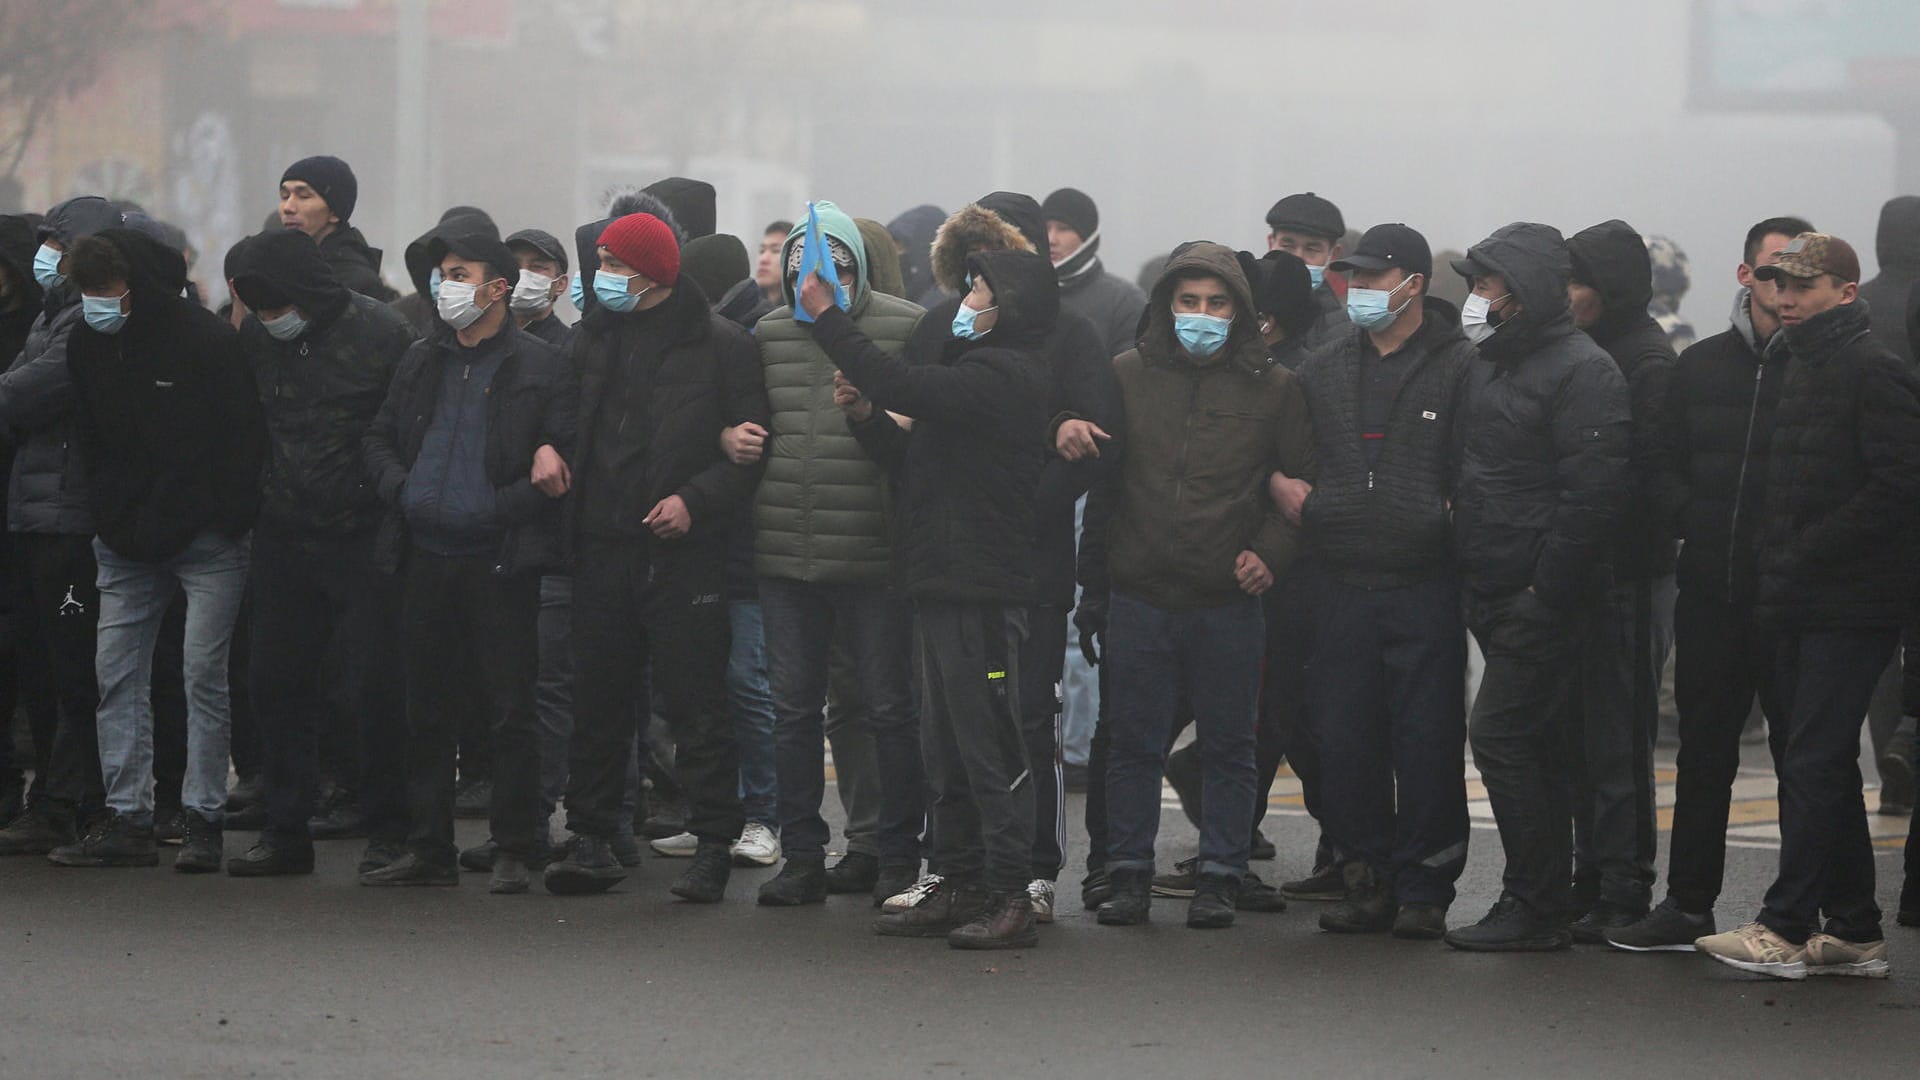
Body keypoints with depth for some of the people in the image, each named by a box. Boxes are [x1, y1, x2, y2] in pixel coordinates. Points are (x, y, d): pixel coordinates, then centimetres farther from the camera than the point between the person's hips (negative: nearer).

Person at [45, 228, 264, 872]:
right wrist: (108, 516, 9)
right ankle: (127, 820, 6)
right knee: (118, 673, 2)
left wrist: (230, 519, -11)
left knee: (204, 673, -7)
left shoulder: (202, 337, -13)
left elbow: (243, 434, -9)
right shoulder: (86, 343, 4)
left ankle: (204, 820, -2)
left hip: (205, 539, -5)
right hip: (127, 544, 6)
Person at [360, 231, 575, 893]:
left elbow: (564, 459, -7)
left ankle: (514, 853, 4)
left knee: (508, 713, -3)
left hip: (499, 560, -6)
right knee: (426, 710, 9)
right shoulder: (422, 362, 16)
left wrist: (513, 505, -18)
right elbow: (379, 438, 21)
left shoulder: (539, 367, -2)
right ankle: (428, 850, 16)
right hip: (426, 558, 6)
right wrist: (398, 487, 2)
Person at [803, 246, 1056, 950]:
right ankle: (962, 887, 19)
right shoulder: (980, 370, 21)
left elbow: (903, 386, -22)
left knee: (989, 746, -8)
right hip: (945, 584, 11)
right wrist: (865, 415, 7)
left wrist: (825, 316, -14)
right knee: (946, 749, 13)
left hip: (981, 592, -11)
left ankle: (1010, 897, -5)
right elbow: (916, 458, 23)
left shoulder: (1004, 375, -13)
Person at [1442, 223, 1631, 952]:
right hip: (1493, 593, 9)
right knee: (1536, 747, 12)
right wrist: (1472, 581, 12)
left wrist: (1543, 594, -19)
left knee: (1500, 736, -11)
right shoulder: (1489, 365, 16)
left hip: (1540, 599, -9)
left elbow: (1593, 496, -19)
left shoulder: (1582, 372, -13)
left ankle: (1533, 910, -6)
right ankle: (1547, 905, 18)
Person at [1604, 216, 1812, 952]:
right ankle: (1689, 904, 19)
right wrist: (1697, 526, -2)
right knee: (1703, 751, 11)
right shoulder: (1701, 367, 12)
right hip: (1711, 593, 5)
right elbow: (1670, 468, 15)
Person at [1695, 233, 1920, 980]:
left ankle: (1785, 928, -7)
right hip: (1802, 608, 9)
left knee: (1814, 763, -9)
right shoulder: (1801, 369, 17)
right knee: (1826, 765, 11)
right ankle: (1853, 932, 17)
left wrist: (1802, 556, -18)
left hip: (1850, 607, -9)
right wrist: (1775, 570, 7)